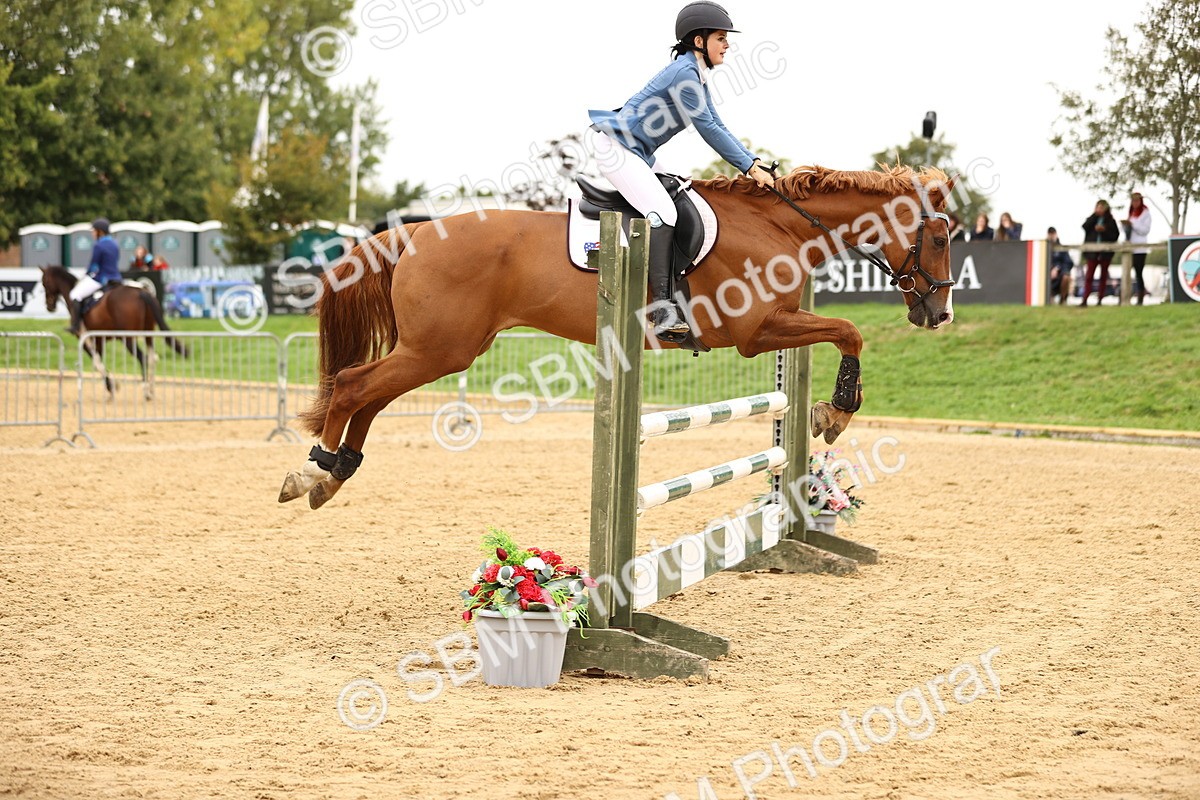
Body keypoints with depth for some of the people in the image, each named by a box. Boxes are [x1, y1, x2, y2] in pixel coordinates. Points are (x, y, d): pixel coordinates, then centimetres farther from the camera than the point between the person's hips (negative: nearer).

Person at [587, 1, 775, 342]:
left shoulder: (697, 76, 10)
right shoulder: (684, 74, -21)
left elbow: (717, 126, 12)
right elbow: (709, 129, -21)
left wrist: (752, 162, 2)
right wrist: (749, 167, -16)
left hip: (639, 153, 11)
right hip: (615, 145, -11)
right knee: (662, 212, -22)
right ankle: (663, 310, -26)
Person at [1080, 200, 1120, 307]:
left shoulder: (1111, 221, 6)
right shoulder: (1092, 219, 11)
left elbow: (1116, 235, 0)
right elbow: (1085, 227, -9)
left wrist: (1104, 230, -14)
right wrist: (1095, 215, -9)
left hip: (1106, 253, 0)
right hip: (1092, 252, 0)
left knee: (1103, 276, 4)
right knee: (1088, 276, -7)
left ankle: (1100, 300, 9)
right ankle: (1085, 300, -11)